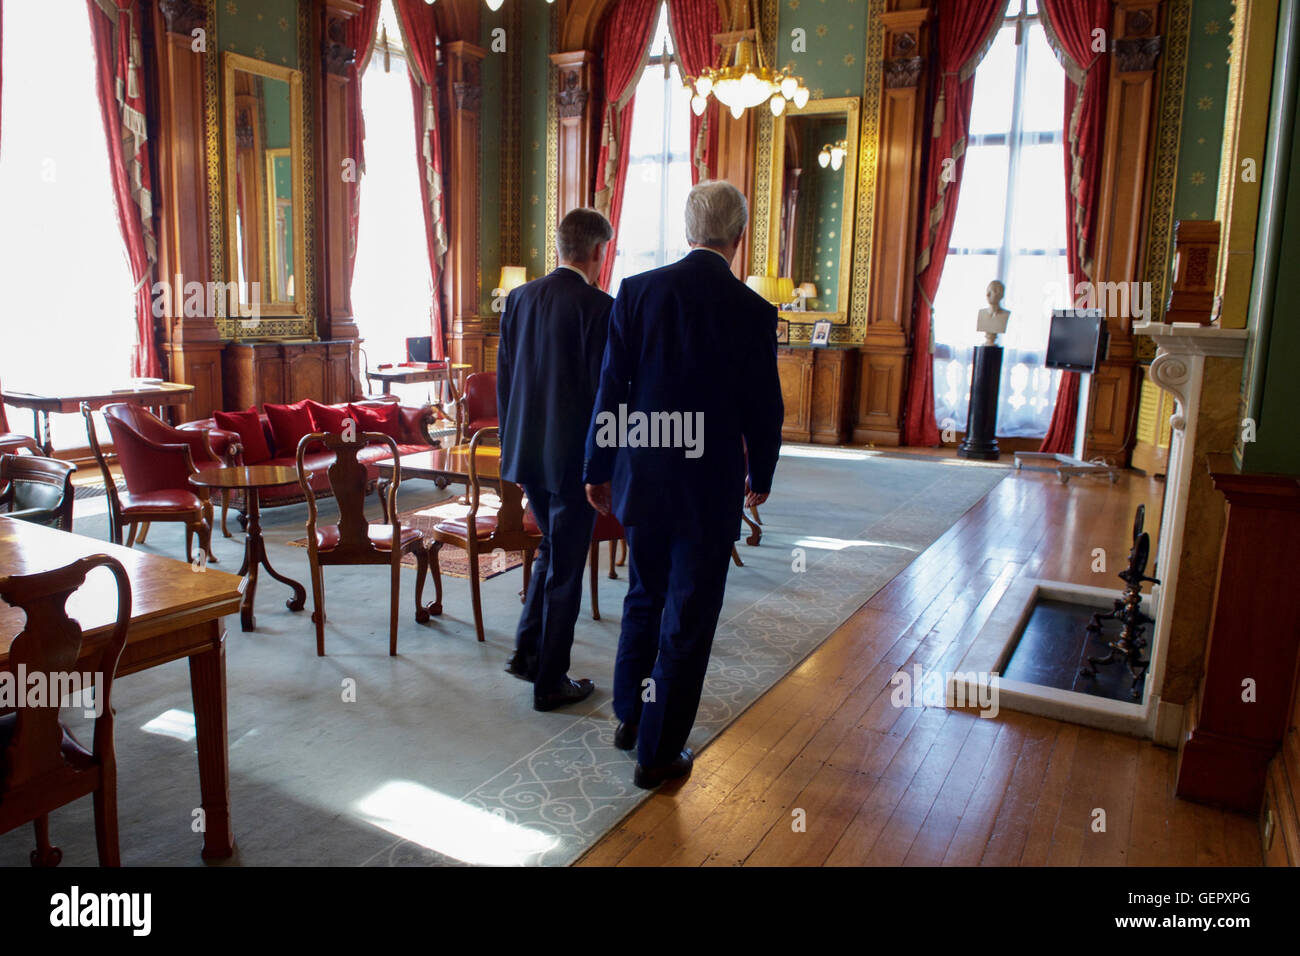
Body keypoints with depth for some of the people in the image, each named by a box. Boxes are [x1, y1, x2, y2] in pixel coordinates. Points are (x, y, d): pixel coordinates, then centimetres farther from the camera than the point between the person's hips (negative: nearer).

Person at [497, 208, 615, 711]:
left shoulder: (519, 297, 5)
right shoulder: (598, 306, -15)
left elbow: (503, 378, 9)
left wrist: (511, 444, 17)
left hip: (527, 449, 7)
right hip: (574, 455, -6)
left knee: (552, 547, 25)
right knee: (565, 567, 5)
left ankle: (527, 651, 28)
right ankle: (550, 682, 16)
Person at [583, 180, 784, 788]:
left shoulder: (637, 291, -4)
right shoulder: (751, 310, -11)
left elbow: (610, 388, -2)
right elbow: (763, 407, -4)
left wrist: (598, 469, 7)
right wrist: (760, 477, 12)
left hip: (642, 479, 4)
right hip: (709, 489, -3)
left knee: (644, 599, 23)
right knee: (687, 620, 8)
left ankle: (630, 716, 38)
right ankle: (658, 752, 20)